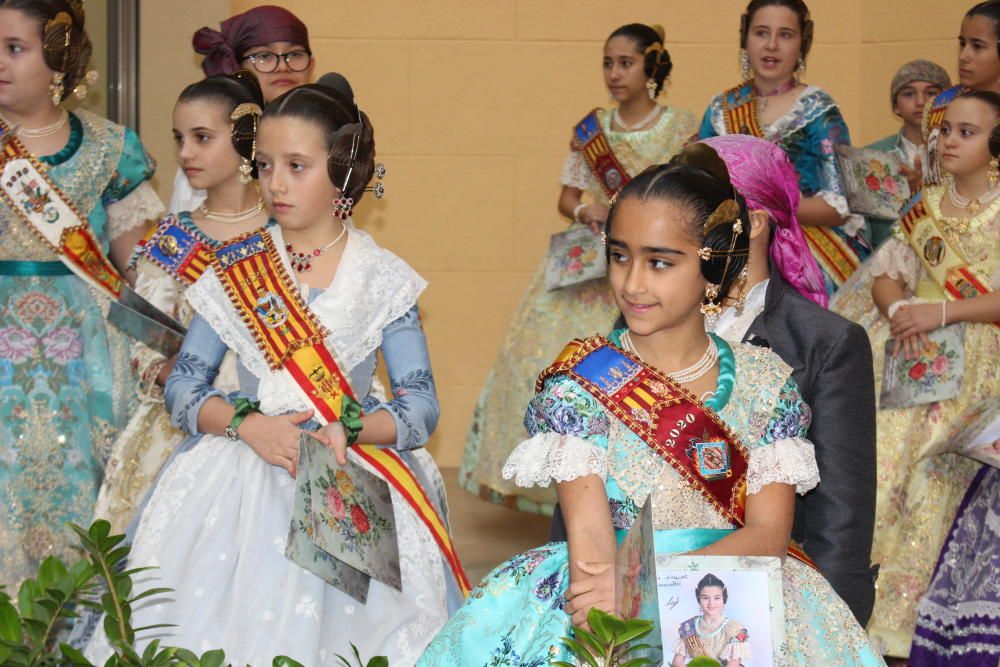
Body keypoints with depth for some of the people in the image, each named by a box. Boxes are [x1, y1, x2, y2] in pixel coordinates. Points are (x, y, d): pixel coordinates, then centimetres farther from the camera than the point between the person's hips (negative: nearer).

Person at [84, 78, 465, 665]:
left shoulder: (382, 279, 2)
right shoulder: (235, 269, 7)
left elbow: (421, 407, -2)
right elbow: (183, 387, 5)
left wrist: (348, 429, -20)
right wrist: (246, 422, -13)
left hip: (350, 485, -1)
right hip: (240, 480, 2)